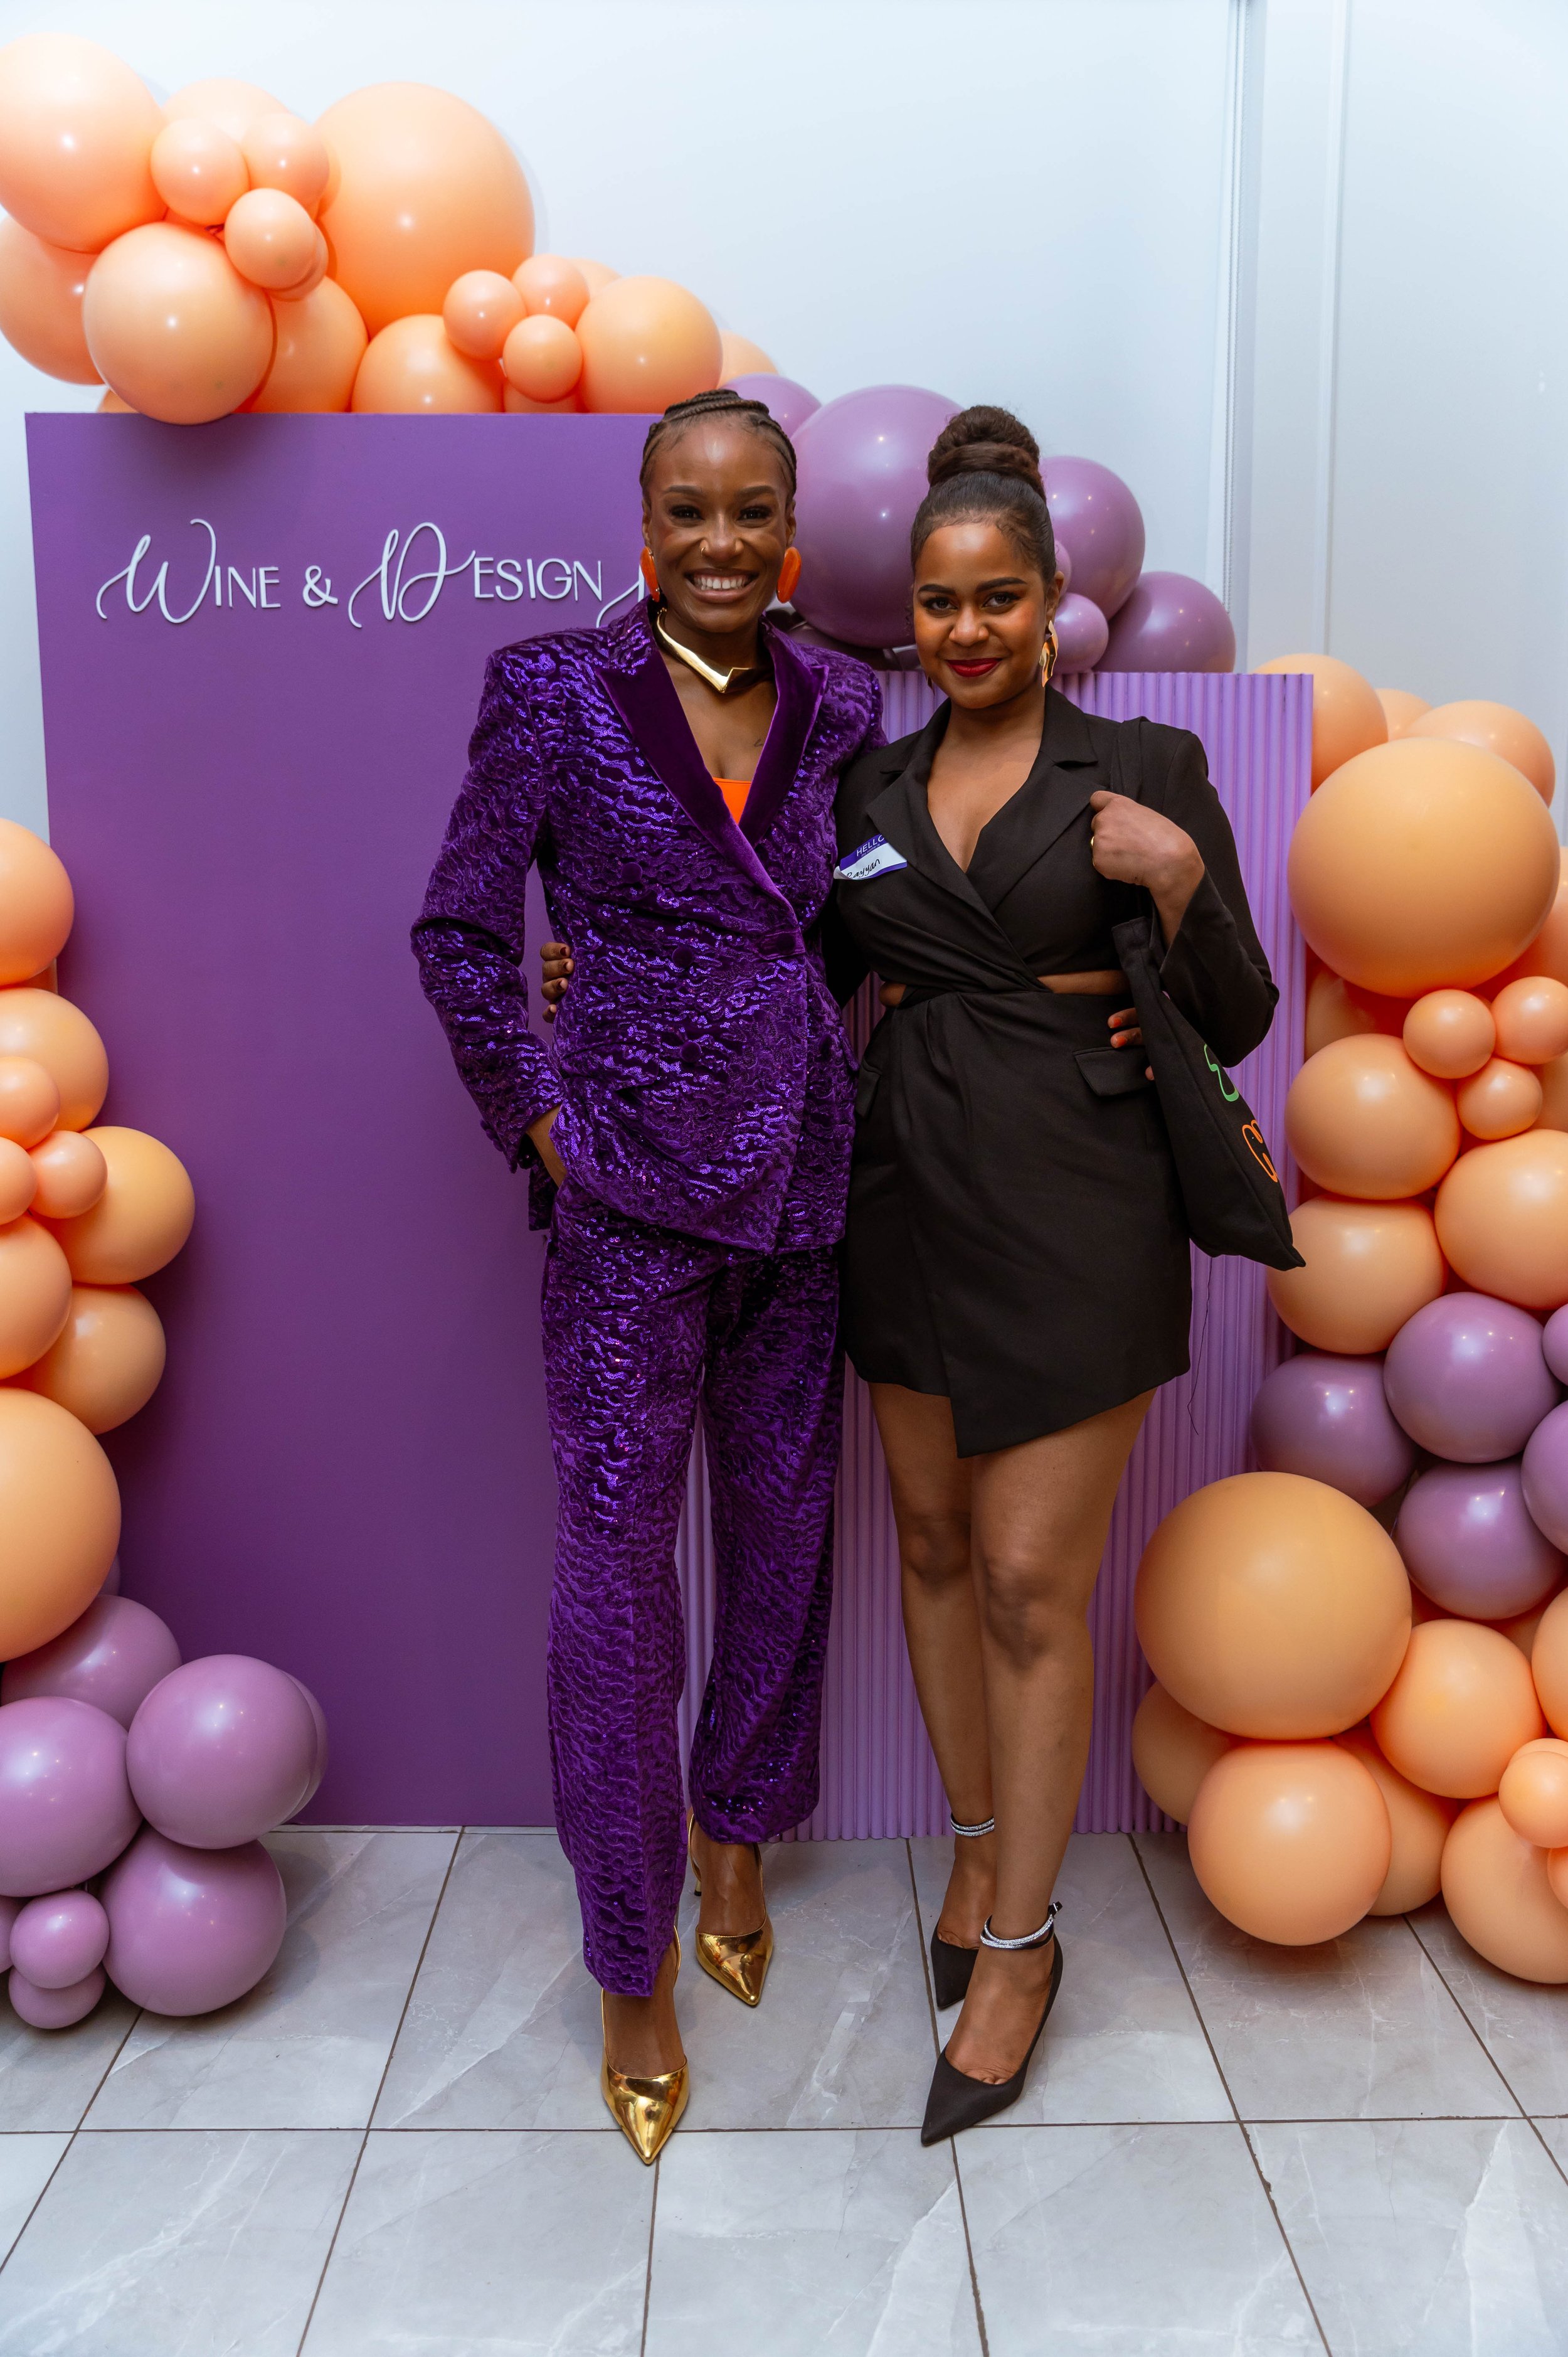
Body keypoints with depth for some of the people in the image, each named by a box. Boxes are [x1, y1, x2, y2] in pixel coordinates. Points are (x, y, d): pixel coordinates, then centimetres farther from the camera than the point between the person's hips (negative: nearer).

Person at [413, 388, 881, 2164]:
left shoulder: (840, 708, 6)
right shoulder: (556, 690, -4)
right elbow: (457, 928, 0)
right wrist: (533, 1120, -4)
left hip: (805, 1171, 4)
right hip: (635, 1182, -4)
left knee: (782, 1517, 14)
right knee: (617, 1553, 0)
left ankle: (736, 1831, 41)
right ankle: (633, 1965, 19)